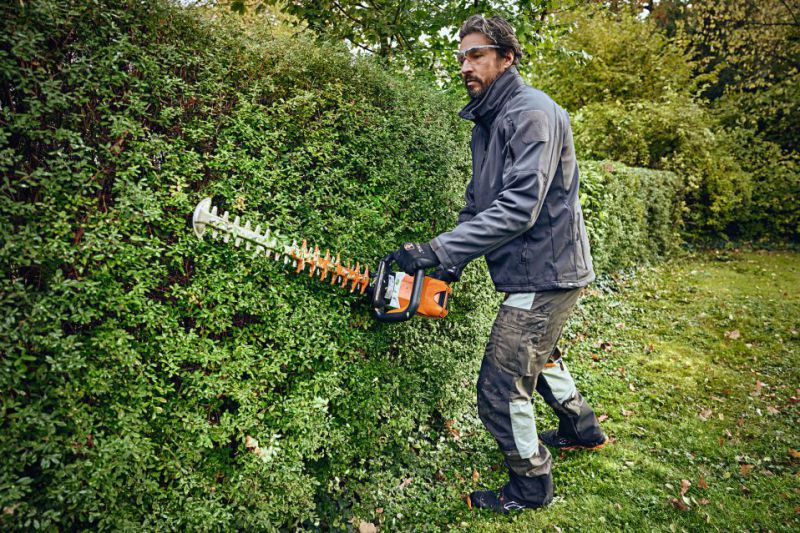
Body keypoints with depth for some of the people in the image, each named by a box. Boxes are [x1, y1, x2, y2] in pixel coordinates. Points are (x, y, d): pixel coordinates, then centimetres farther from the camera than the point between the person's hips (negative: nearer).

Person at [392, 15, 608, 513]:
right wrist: (452, 262, -1)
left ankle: (531, 482, 20)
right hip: (537, 269, 10)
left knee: (502, 386, -3)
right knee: (537, 354, 29)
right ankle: (582, 428, 52)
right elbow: (477, 203, 11)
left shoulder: (532, 113, -18)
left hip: (544, 271, -10)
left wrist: (439, 250, -33)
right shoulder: (487, 122, 12)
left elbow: (518, 209, -29)